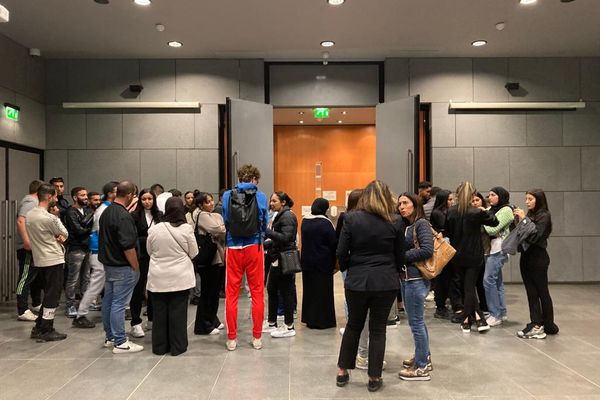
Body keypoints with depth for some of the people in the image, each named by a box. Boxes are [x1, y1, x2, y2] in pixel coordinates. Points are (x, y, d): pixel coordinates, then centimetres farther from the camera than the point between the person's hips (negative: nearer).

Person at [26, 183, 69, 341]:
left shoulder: (29, 215, 5)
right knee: (53, 296, 2)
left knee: (48, 295, 19)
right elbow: (65, 235, -7)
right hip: (53, 260, -8)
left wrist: (56, 237, -3)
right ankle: (46, 331, 8)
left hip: (39, 260, 8)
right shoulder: (50, 218, -20)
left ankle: (39, 328, 23)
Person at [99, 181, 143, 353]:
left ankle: (110, 337, 27)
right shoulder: (124, 216, -21)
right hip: (122, 267, -9)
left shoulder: (106, 212, 8)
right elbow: (128, 246, -22)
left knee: (108, 301, 15)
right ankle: (120, 343, 2)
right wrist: (136, 268, -15)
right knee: (119, 304, -4)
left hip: (108, 263, 9)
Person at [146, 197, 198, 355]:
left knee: (160, 312, 11)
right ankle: (177, 346, 12)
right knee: (178, 312, 6)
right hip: (180, 277, -2)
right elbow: (193, 253, -2)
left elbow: (150, 251, 8)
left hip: (158, 278, 2)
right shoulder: (186, 229, -11)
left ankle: (160, 346, 19)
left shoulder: (154, 229, -6)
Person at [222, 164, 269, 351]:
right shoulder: (260, 197, -2)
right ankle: (257, 337, 15)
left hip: (233, 248, 1)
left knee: (231, 294, 9)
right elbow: (264, 224, 6)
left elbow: (224, 221, 5)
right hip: (254, 247, 0)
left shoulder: (227, 196, -1)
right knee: (257, 293, 9)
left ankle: (231, 338, 14)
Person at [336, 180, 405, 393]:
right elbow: (400, 256, 4)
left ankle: (342, 372, 25)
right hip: (385, 282, 0)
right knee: (378, 329, 10)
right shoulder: (396, 221, -3)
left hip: (357, 280, 0)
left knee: (353, 325, 17)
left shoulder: (352, 218, -6)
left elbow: (341, 252, -4)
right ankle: (374, 378, 16)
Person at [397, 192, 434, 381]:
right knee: (417, 320, 17)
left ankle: (422, 367, 8)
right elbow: (402, 249, 13)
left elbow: (427, 250, -20)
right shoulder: (405, 225, 13)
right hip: (406, 278, 8)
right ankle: (424, 358, 30)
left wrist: (402, 257, -14)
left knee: (416, 322, -2)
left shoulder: (421, 224, -10)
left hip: (416, 279, -8)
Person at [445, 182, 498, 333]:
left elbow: (447, 231, 5)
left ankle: (478, 318, 14)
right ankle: (466, 321, 3)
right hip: (473, 256, -3)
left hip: (457, 255, 3)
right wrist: (485, 211, 14)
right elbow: (495, 222, -1)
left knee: (468, 287, 14)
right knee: (470, 286, 3)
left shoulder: (451, 212, -5)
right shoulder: (476, 213, -15)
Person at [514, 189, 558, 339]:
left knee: (542, 292, 2)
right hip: (526, 257, 7)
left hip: (538, 258, -7)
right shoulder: (529, 215, 9)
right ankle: (536, 324, 9)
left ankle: (548, 325, 11)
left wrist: (523, 219, -18)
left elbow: (534, 236, -18)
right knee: (531, 292, 6)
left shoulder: (544, 216, -9)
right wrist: (516, 220, -2)